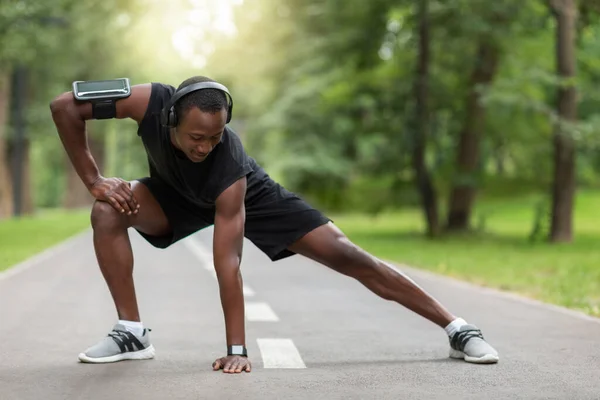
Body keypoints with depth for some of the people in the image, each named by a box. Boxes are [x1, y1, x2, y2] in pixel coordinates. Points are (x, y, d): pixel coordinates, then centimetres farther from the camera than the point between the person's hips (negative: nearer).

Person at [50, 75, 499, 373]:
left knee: (344, 254, -15)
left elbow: (227, 264, -42)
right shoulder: (149, 101, -37)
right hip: (179, 193, 4)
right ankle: (132, 333, -13)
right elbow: (64, 106, -24)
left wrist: (237, 350, -40)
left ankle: (456, 328, -7)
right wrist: (94, 181, -26)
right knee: (108, 213, -24)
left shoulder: (229, 165, -42)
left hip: (250, 195, -4)